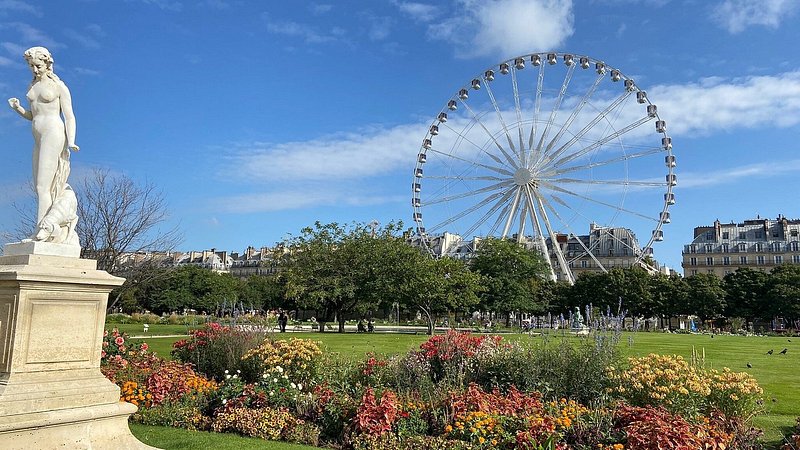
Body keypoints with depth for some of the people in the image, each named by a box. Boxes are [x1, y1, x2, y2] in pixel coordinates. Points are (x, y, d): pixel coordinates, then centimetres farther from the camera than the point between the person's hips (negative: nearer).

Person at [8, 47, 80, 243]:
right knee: (41, 187, 3)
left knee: (43, 186, -14)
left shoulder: (59, 86, -2)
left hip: (53, 133, -8)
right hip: (39, 139, 8)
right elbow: (32, 116, 24)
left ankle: (41, 231, -14)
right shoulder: (32, 86, 19)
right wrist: (17, 108, 3)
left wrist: (70, 141, -20)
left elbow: (69, 116, -7)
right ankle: (54, 227, 6)